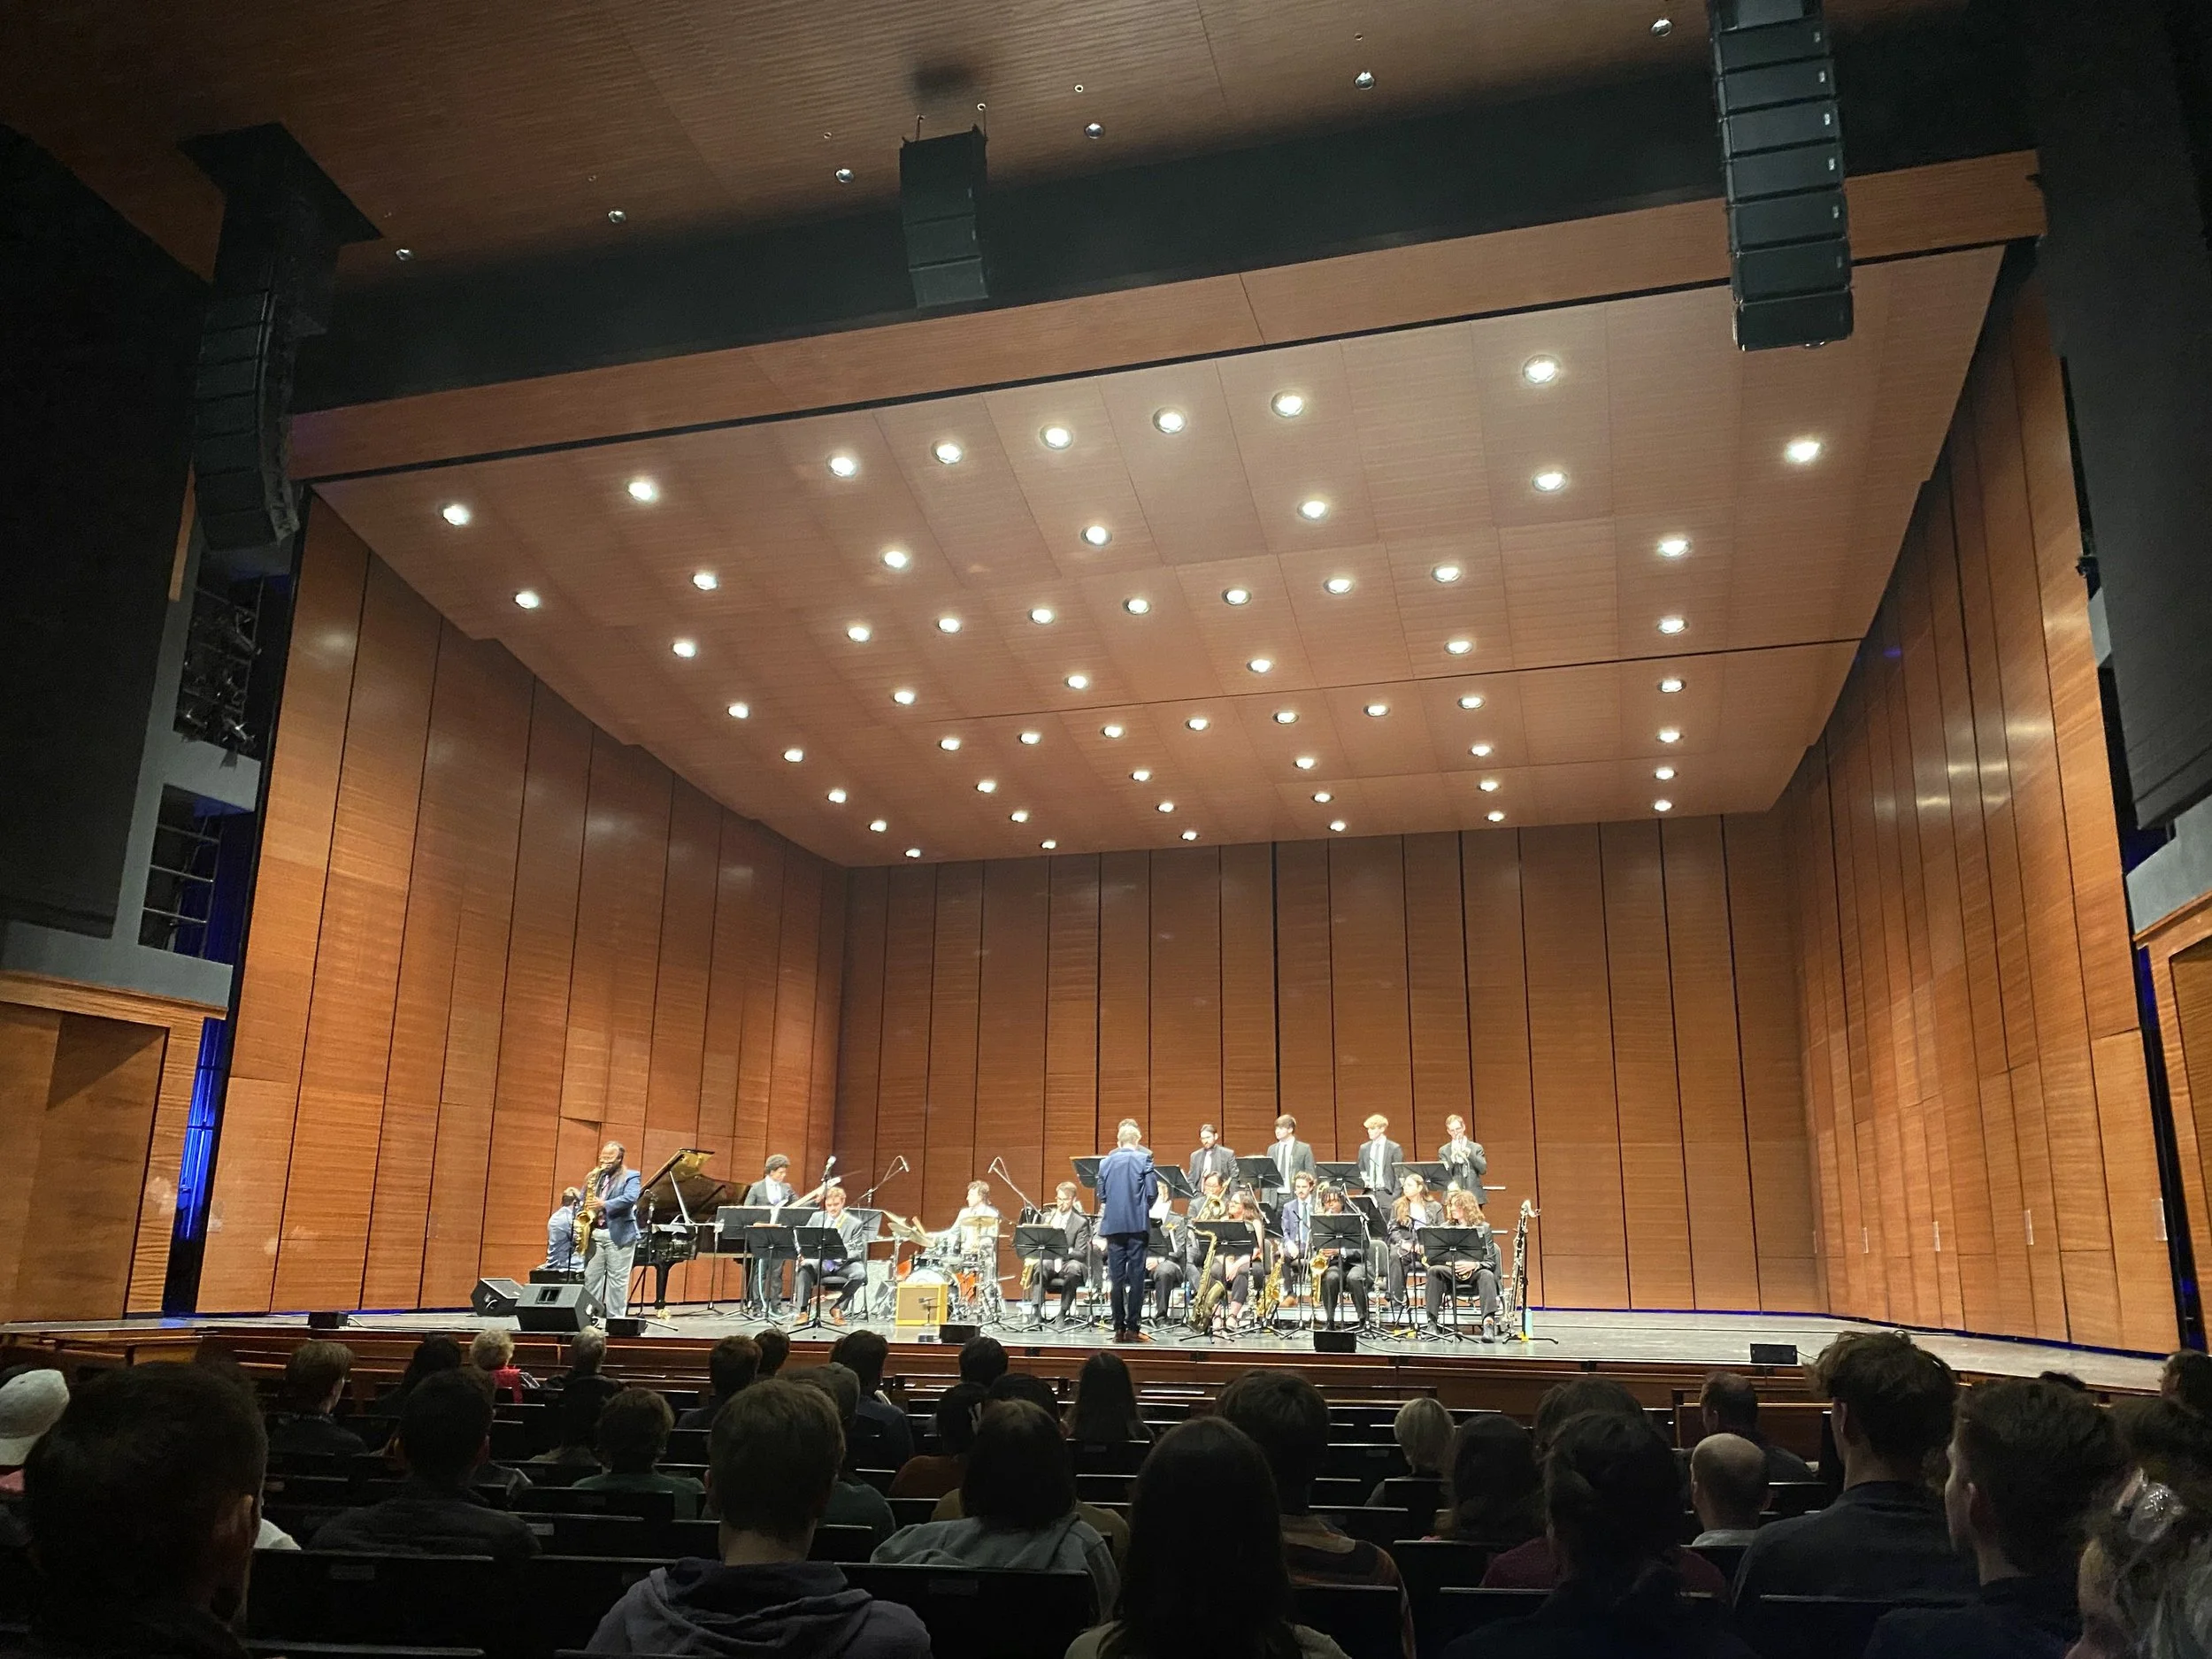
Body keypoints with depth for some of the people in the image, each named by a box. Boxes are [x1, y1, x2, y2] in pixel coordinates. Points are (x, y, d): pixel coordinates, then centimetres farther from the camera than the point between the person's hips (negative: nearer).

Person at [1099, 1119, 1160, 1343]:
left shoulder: (1106, 1162, 7)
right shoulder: (1144, 1159, -3)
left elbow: (1101, 1195, 9)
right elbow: (1152, 1192, -8)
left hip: (1113, 1224, 3)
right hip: (1137, 1224, -3)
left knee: (1116, 1276, 6)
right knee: (1136, 1276, 1)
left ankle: (1119, 1328, 7)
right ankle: (1133, 1328, 0)